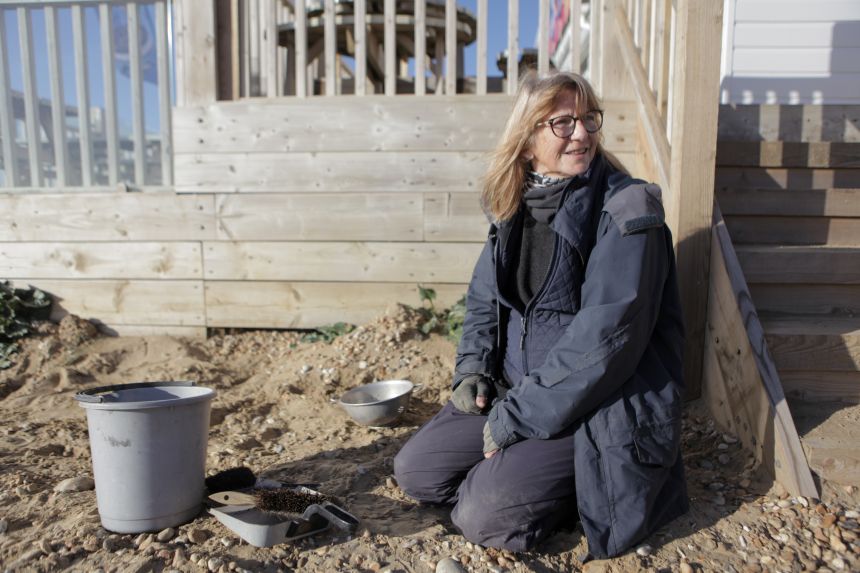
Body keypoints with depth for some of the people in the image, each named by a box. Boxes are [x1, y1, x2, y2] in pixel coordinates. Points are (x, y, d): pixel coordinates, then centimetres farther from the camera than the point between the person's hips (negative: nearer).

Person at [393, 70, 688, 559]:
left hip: (604, 409, -6)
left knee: (485, 515, -18)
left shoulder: (625, 212, -16)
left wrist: (517, 416, -19)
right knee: (414, 472, 0)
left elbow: (604, 337, -23)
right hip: (516, 390, 7)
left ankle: (588, 484, 7)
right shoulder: (516, 205, 5)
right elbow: (485, 294, 15)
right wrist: (474, 370, -1)